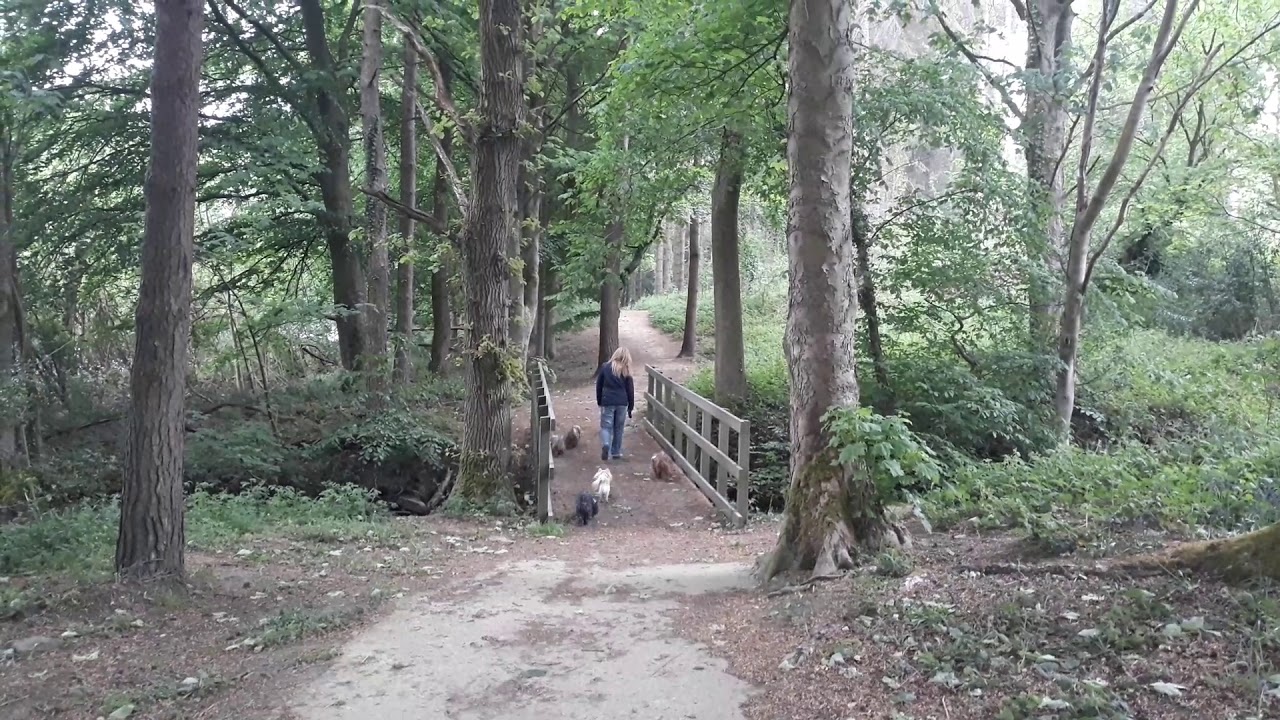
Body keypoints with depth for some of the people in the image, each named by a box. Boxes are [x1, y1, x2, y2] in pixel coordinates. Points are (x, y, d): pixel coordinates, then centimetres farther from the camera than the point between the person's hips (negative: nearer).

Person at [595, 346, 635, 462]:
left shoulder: (605, 367, 2)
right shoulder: (626, 371, 1)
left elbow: (598, 385, 6)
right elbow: (630, 390, 3)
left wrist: (599, 401, 17)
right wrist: (630, 407, 11)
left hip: (607, 401, -1)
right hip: (622, 403, 1)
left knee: (606, 426, 2)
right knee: (618, 428, 12)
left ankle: (605, 445, -24)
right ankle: (616, 452, 16)